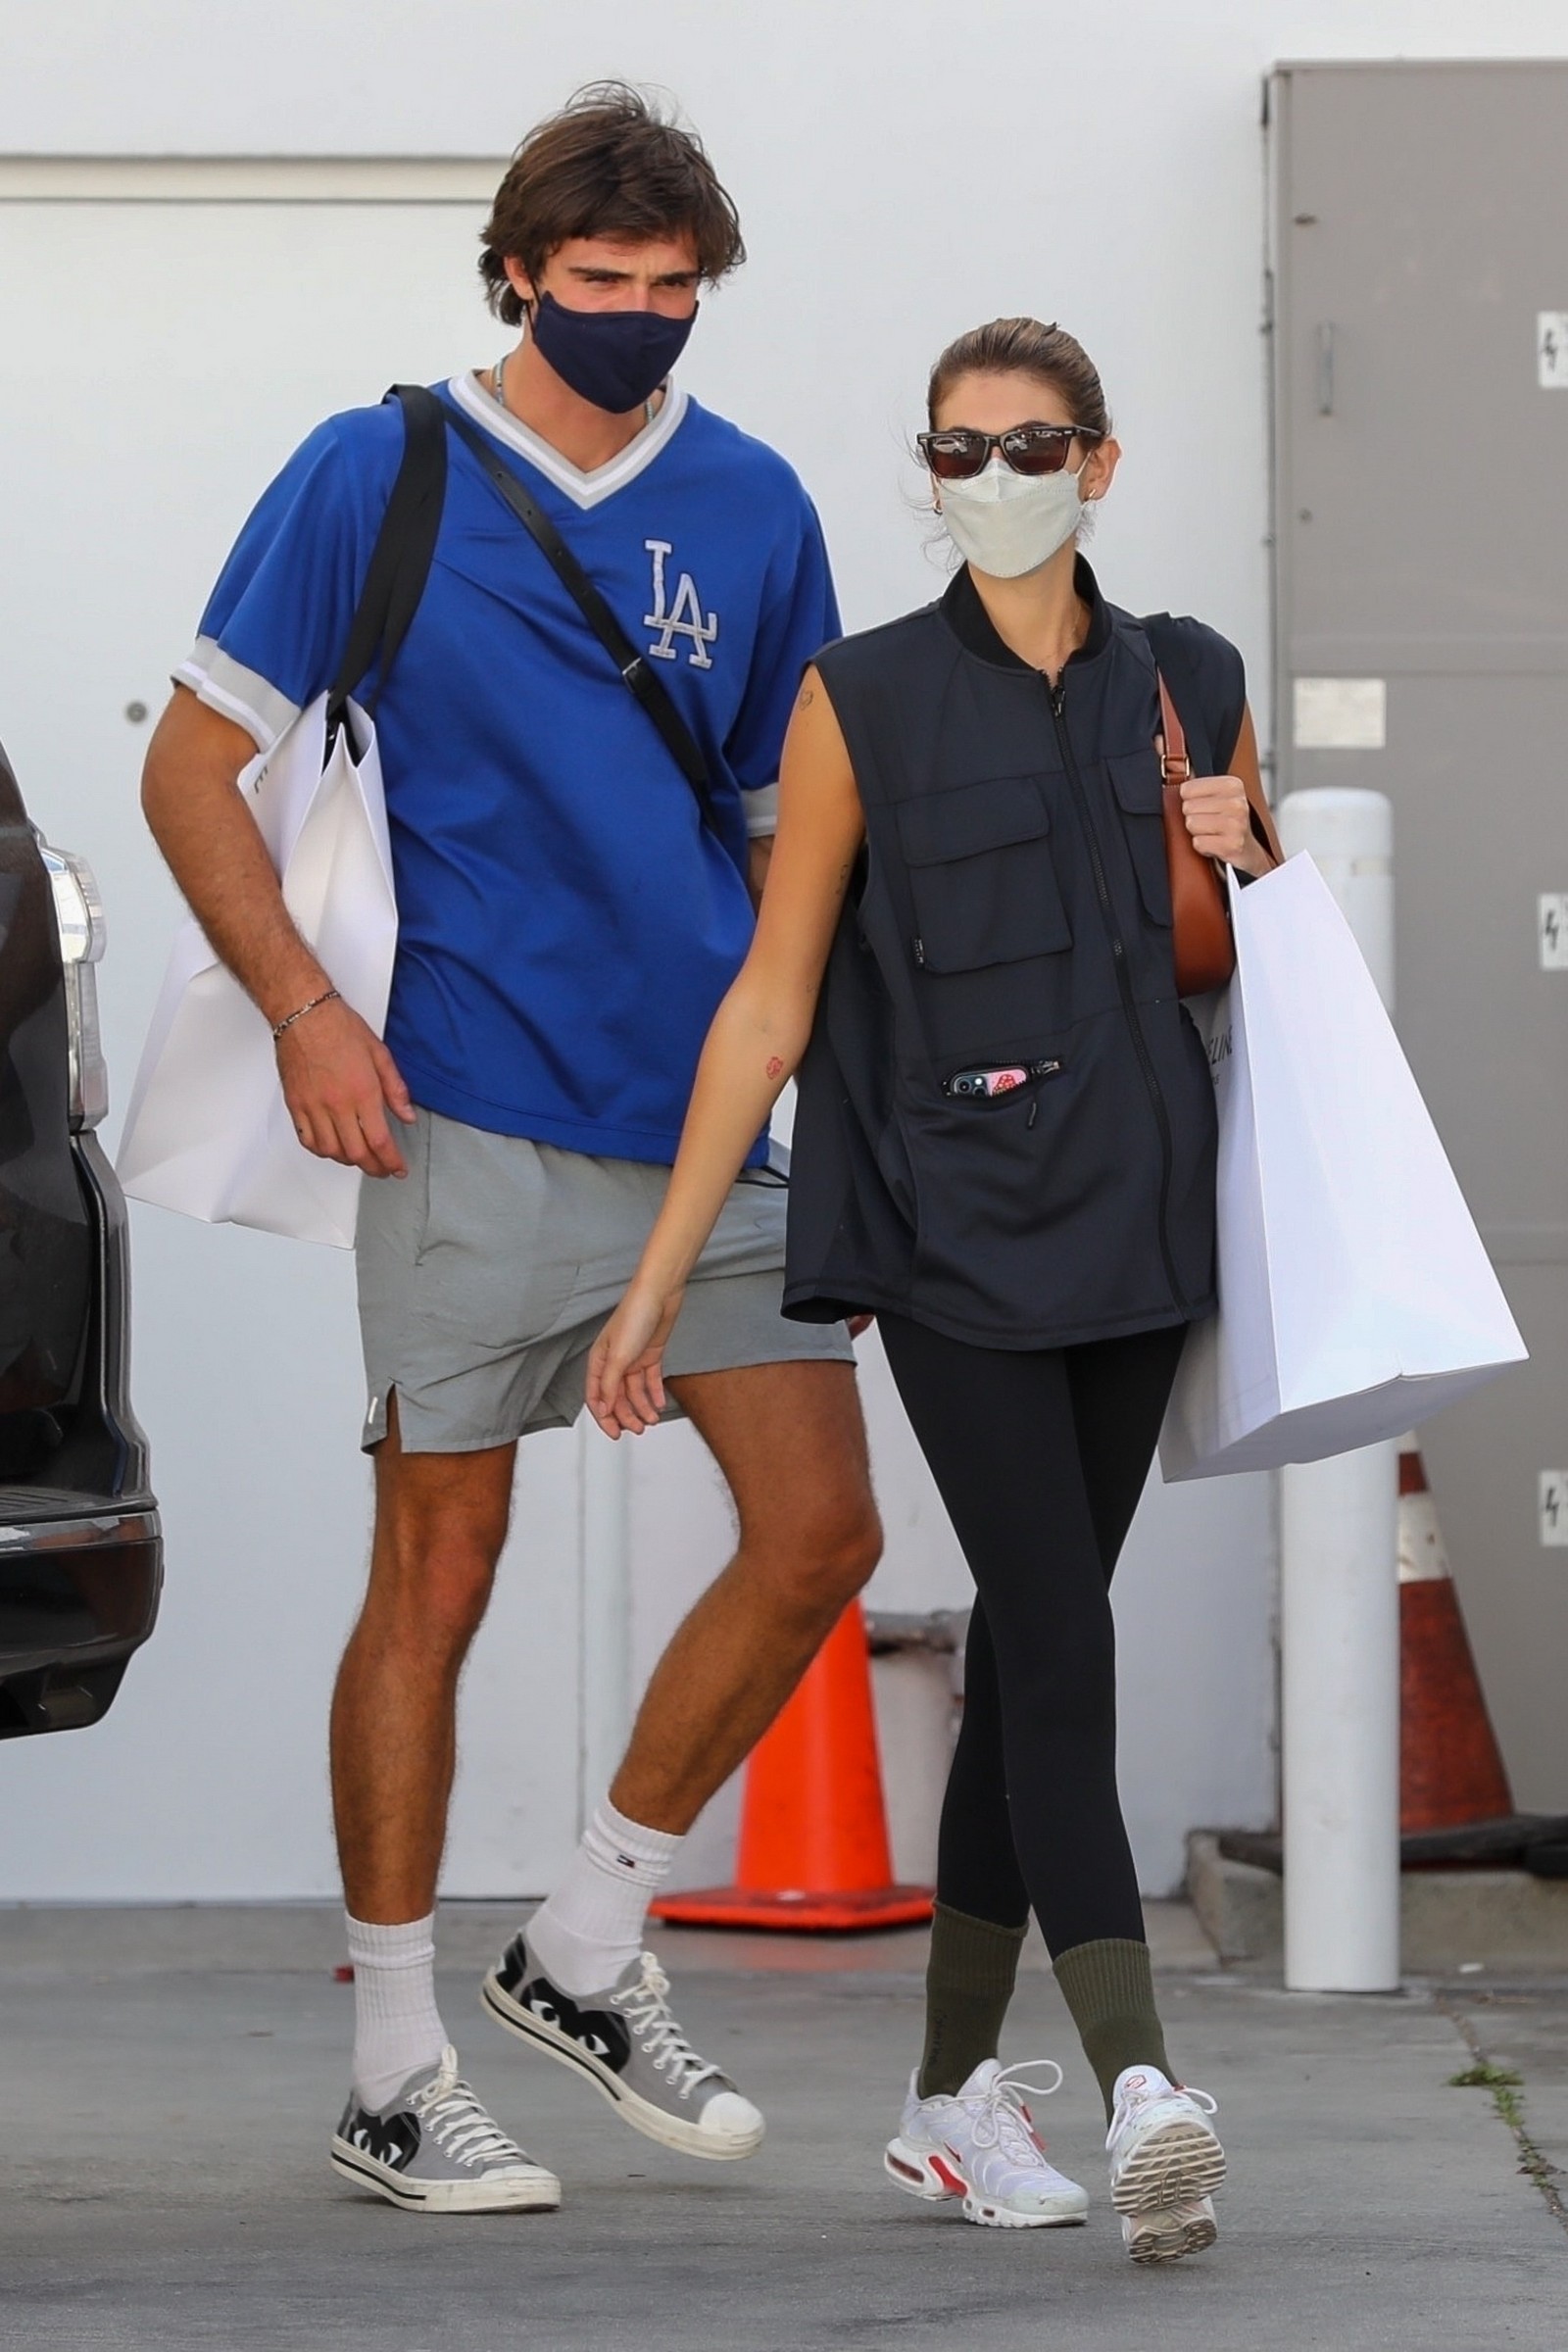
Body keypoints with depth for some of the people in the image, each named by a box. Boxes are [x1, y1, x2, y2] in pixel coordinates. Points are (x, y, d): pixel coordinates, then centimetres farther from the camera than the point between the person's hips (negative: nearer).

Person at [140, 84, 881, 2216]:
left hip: (713, 1116, 4)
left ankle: (589, 1949, 16)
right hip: (476, 1119, -4)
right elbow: (194, 770, 1)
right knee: (440, 1574, 0)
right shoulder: (376, 477, -2)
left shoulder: (752, 507, 9)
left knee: (819, 1533, -1)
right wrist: (305, 1008, -10)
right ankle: (396, 2075, 9)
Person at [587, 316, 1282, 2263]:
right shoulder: (865, 700, -1)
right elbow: (773, 1002, -1)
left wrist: (1241, 863, -3)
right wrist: (657, 1276, -3)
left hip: (1137, 1223, 4)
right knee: (1062, 1640, -16)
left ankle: (955, 2093, 18)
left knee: (1027, 1648, 8)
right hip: (954, 1226, -4)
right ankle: (1141, 2093, -25)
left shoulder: (1189, 688, 9)